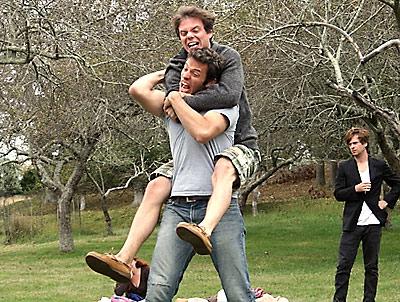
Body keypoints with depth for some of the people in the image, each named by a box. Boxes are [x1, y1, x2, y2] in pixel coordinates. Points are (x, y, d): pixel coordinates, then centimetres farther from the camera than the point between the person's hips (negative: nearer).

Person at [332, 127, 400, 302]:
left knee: (372, 266, 7)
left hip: (373, 222, 1)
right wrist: (355, 189, -13)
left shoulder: (379, 166, 5)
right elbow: (338, 194, 2)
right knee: (344, 264, -5)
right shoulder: (344, 168, 4)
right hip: (352, 223, -1)